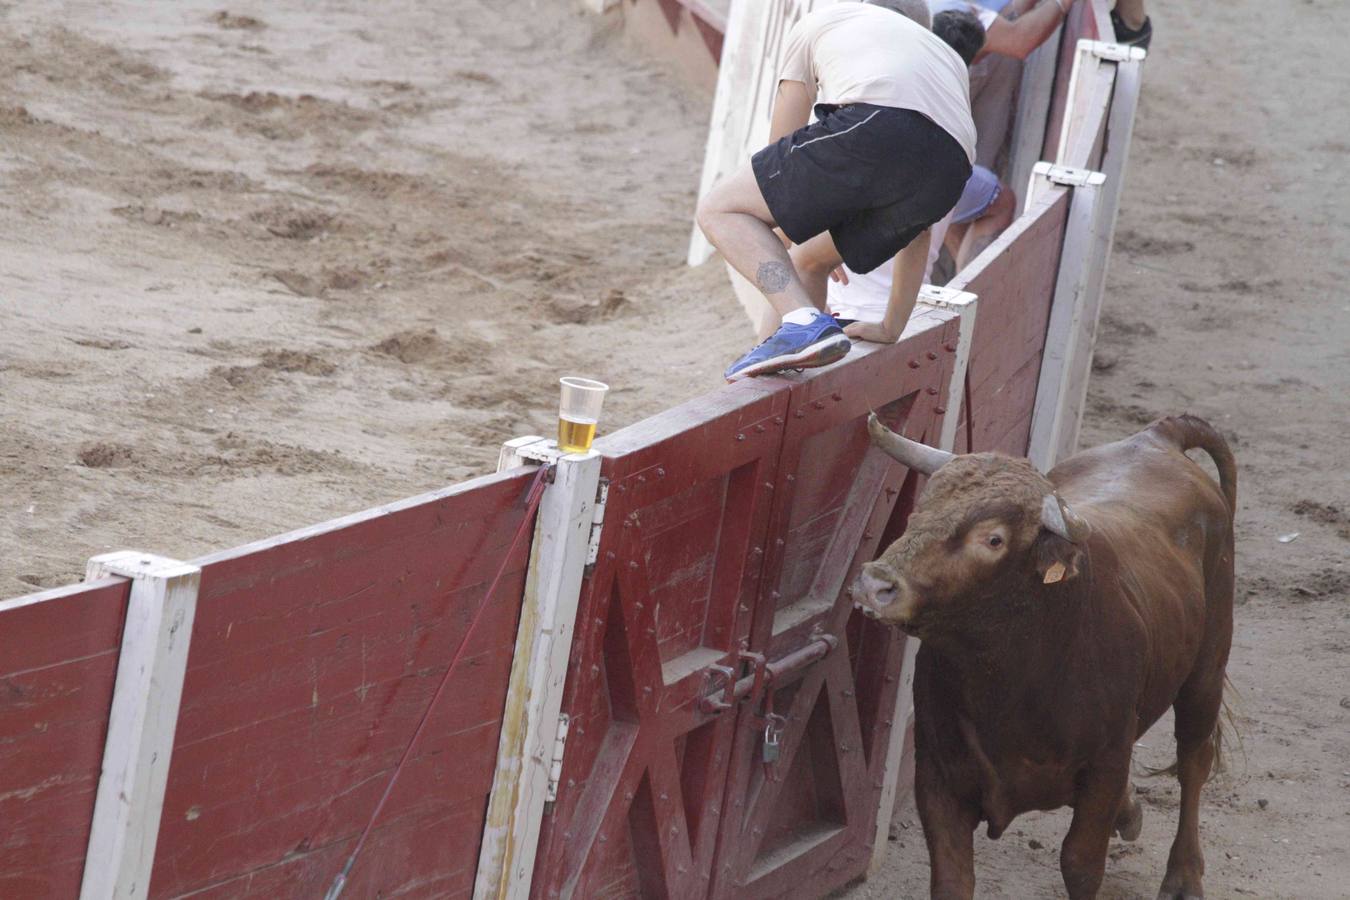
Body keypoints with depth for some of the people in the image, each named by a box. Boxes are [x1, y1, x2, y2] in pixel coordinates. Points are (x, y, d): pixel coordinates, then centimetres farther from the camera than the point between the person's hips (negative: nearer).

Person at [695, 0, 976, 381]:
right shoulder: (947, 57, 42)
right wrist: (892, 328, 47)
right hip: (947, 175, 5)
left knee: (719, 210, 7)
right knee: (806, 261, 25)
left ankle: (804, 323, -15)